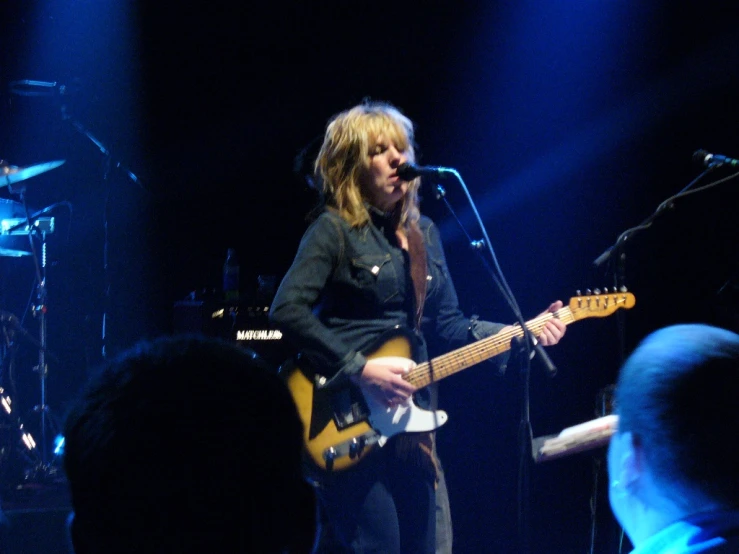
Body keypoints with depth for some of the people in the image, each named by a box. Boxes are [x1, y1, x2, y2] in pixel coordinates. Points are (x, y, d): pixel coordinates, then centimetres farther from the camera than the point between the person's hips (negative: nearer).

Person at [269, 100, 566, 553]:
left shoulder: (423, 234, 16)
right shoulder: (335, 230, -6)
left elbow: (450, 323, 17)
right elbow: (287, 310, -17)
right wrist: (359, 369, -21)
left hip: (408, 419, 7)